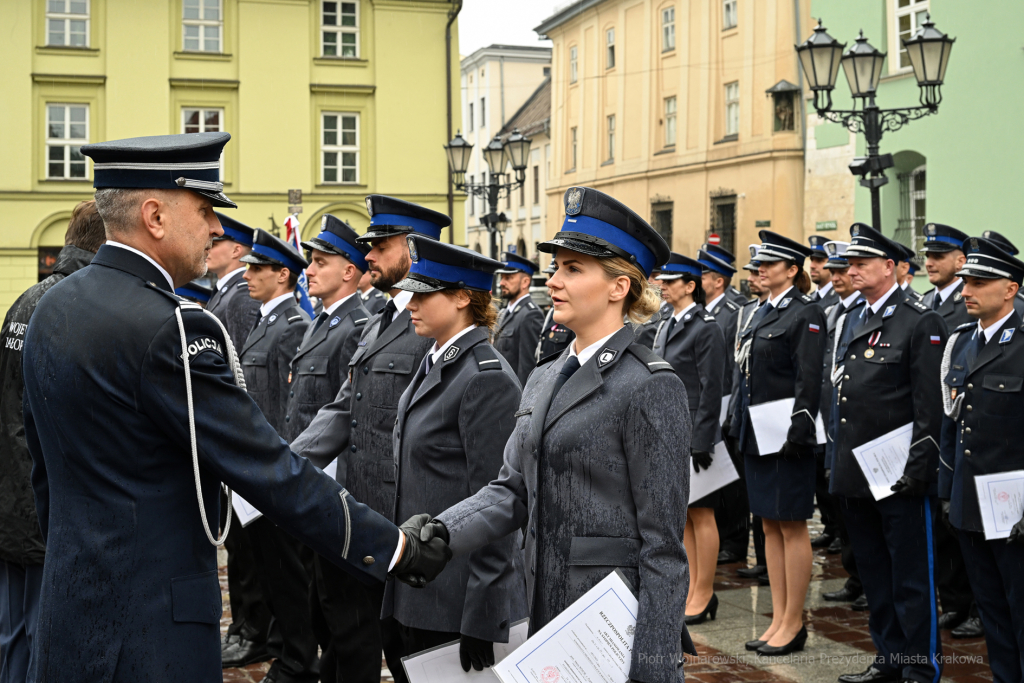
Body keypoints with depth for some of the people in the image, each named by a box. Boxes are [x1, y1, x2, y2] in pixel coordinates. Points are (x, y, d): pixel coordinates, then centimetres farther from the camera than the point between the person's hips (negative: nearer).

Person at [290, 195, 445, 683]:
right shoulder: (377, 323, 16)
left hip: (395, 517, -9)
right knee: (347, 633, 17)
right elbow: (343, 410, 15)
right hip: (351, 507, 9)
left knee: (402, 644, 5)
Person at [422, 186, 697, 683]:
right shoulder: (544, 380, 12)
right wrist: (445, 531, -11)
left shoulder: (651, 386, -12)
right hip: (548, 611, 7)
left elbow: (663, 543, -13)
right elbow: (513, 488, 8)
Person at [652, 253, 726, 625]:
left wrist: (702, 441, -18)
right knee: (683, 514, 13)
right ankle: (693, 588, 22)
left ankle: (705, 594, 8)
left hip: (694, 435, -8)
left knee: (701, 514, 0)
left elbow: (711, 388, -15)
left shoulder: (706, 328, -11)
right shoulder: (666, 327, 13)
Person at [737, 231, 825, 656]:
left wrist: (798, 429, -21)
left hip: (786, 434, -9)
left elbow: (809, 378, -15)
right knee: (770, 525, 12)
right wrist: (744, 427, 15)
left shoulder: (806, 314, -9)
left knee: (792, 526, -1)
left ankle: (794, 624, 7)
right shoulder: (762, 314, 16)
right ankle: (779, 619, 19)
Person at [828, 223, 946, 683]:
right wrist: (837, 460, 14)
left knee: (911, 576, 1)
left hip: (900, 473, -7)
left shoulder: (921, 323, -8)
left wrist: (919, 466, -17)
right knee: (873, 572, 15)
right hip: (854, 471, 8)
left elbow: (931, 404, -12)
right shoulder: (848, 322, 14)